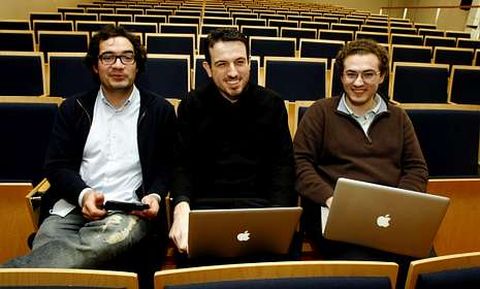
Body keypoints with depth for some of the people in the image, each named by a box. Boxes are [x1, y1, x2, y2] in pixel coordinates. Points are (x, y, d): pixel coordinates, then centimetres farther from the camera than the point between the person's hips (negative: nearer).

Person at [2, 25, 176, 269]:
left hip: (130, 209, -1)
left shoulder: (159, 110, 9)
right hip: (73, 205, 2)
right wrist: (83, 194, -12)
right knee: (44, 252, -33)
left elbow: (167, 166, 11)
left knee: (99, 243, -36)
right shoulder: (73, 108, 13)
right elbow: (56, 165, 9)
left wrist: (154, 195, -10)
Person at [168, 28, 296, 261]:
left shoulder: (272, 104, 8)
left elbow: (283, 165, 4)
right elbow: (183, 165, 1)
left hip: (260, 203, 1)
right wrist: (181, 209, -20)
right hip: (206, 203, -1)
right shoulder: (192, 105, 6)